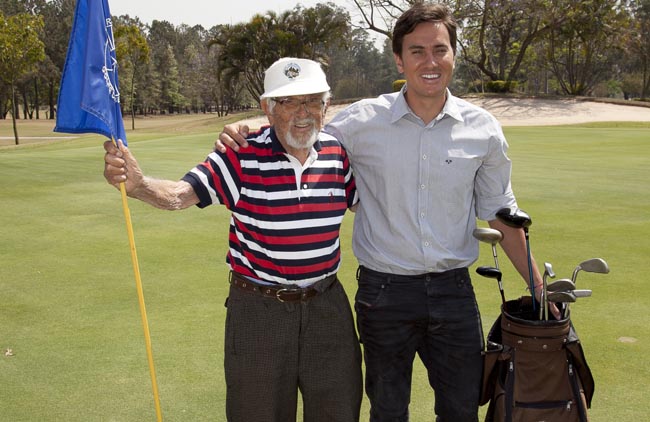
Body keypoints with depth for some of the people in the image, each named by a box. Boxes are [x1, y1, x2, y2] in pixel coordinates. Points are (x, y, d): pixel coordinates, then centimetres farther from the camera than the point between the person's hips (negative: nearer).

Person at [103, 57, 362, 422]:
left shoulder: (338, 154, -1)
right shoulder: (242, 155, -13)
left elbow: (363, 199, 14)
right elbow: (179, 194, -23)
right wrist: (137, 183, -42)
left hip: (327, 306, 3)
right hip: (258, 310, -3)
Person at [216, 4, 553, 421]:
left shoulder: (483, 129, -2)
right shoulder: (362, 121, -8)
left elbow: (501, 215, 7)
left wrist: (539, 288, 8)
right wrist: (241, 135, -16)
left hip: (453, 289, 2)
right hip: (384, 291, -1)